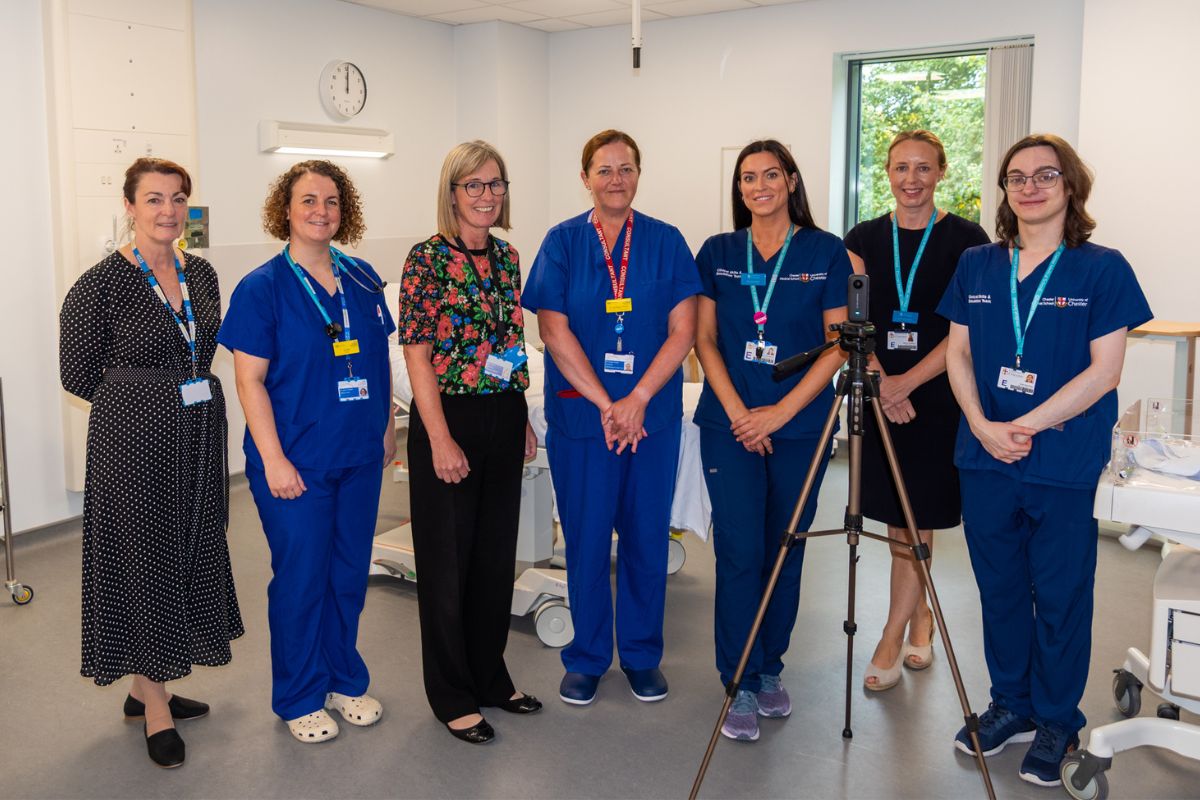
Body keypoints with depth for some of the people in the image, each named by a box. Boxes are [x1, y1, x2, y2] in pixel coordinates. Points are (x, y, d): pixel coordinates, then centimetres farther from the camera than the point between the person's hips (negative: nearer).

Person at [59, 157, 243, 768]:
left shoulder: (200, 273, 6)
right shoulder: (103, 282, -10)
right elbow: (78, 373, -6)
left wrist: (186, 399, 6)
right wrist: (146, 401, 0)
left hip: (199, 438, 6)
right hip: (135, 439, -6)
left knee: (190, 553, 11)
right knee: (145, 557, 2)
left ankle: (150, 686, 28)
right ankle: (154, 705, 15)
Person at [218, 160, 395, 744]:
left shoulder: (362, 279, 6)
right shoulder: (262, 288, -8)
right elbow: (250, 379, -11)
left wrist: (387, 427, 11)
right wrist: (274, 460, -15)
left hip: (359, 455, 5)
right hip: (297, 461, -5)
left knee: (350, 571, 14)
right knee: (301, 576, 5)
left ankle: (346, 679, 32)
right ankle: (300, 698, 23)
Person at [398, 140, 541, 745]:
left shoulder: (506, 256, 9)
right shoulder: (427, 258, -10)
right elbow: (417, 354, -14)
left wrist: (523, 419, 14)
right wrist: (441, 440, -18)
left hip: (504, 418, 7)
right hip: (449, 420, -6)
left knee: (497, 551, 15)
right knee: (448, 557, 5)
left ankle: (490, 675, 32)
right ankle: (451, 695, 20)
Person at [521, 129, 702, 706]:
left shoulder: (666, 242, 4)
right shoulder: (562, 242, 2)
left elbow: (682, 331, -1)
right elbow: (555, 331, -5)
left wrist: (637, 400, -13)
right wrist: (607, 404, -12)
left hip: (652, 415, 1)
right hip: (580, 415, -1)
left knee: (646, 537, 8)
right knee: (586, 539, 5)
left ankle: (642, 654, 26)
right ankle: (587, 658, 23)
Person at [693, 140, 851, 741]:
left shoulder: (826, 252, 2)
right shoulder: (718, 252, 7)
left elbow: (838, 346, -2)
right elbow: (705, 339, 5)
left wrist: (778, 412, -10)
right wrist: (738, 412, -8)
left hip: (800, 425, 0)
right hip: (730, 425, 0)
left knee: (784, 551, 9)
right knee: (739, 551, -4)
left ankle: (769, 669, 26)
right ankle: (741, 685, 7)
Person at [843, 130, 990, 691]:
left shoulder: (966, 239, -3)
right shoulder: (864, 238, 7)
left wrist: (907, 382, -17)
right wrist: (880, 381, -14)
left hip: (937, 394, -3)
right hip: (879, 392, 3)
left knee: (915, 520, 0)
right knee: (897, 517, 11)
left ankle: (892, 638, 8)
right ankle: (918, 615, 30)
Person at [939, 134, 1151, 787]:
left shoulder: (1102, 268, -4)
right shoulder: (976, 266, 8)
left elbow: (1104, 371, -9)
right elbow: (958, 353, 7)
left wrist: (1026, 426, -16)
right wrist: (983, 426, -9)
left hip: (1066, 464, -3)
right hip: (985, 459, 4)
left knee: (1060, 598, 7)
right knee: (999, 588, 14)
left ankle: (1056, 722, 25)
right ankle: (1010, 705, 31)